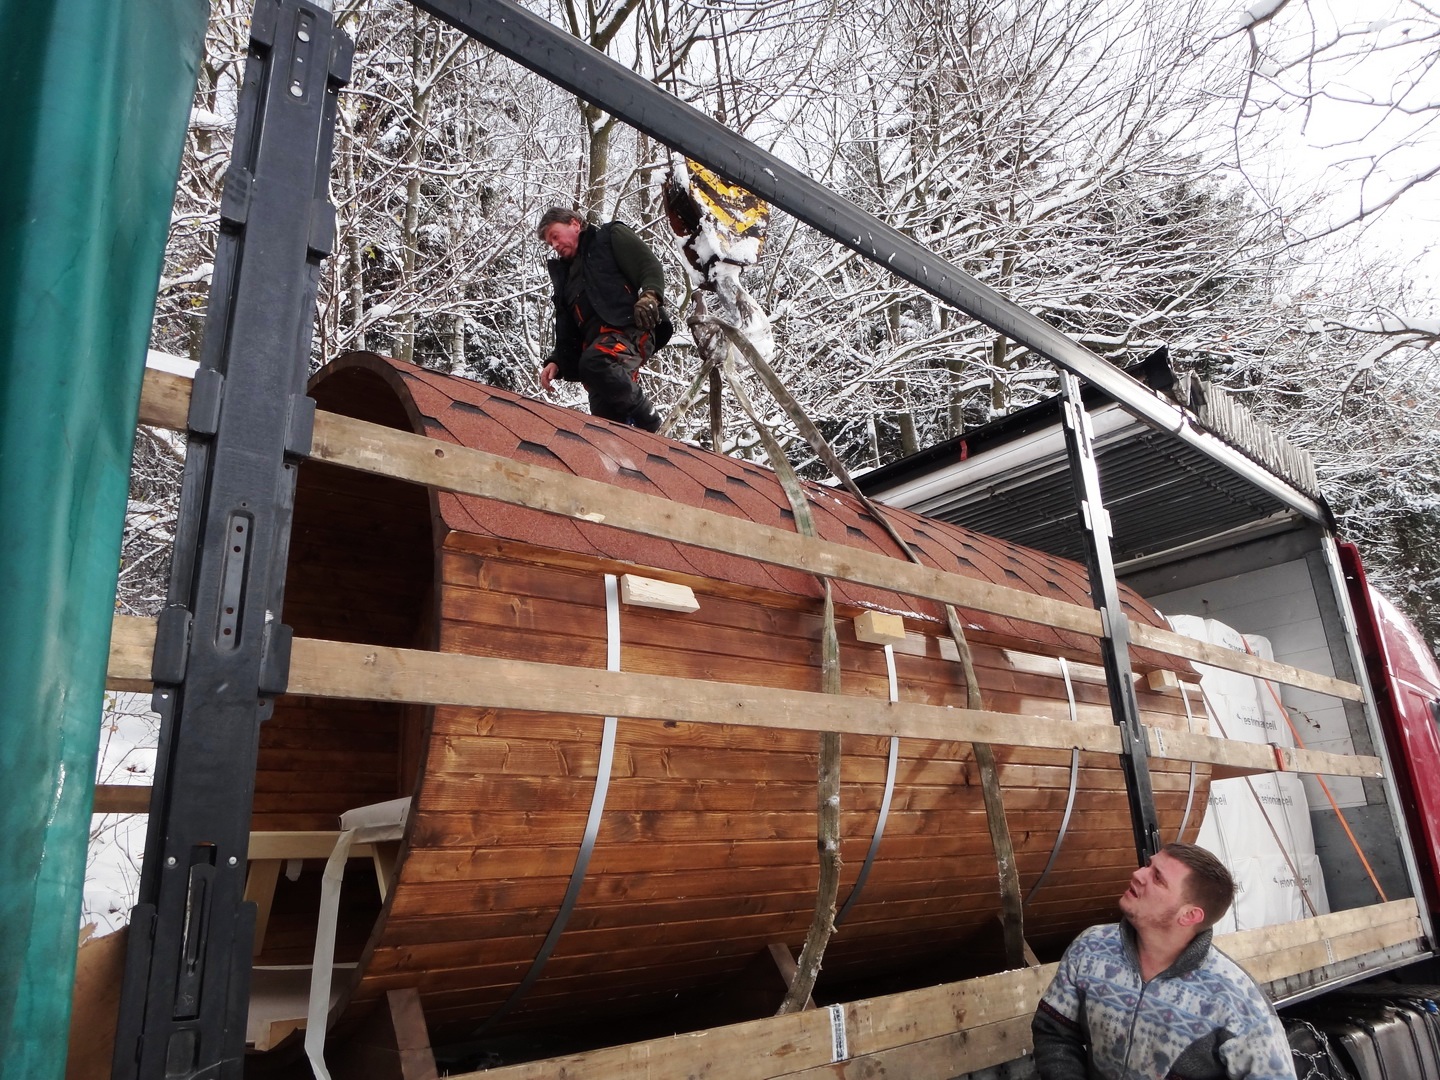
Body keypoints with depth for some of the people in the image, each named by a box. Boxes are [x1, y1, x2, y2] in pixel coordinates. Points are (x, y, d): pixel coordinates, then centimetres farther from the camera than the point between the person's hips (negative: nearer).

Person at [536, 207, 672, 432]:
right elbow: (566, 329, 28)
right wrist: (556, 361, 12)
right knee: (605, 415, -8)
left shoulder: (611, 236, 18)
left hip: (629, 329, -7)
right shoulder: (565, 274, 35)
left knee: (595, 364, -36)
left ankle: (649, 425, -25)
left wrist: (650, 295, -19)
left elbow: (650, 266, 2)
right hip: (598, 347, 7)